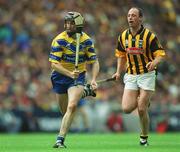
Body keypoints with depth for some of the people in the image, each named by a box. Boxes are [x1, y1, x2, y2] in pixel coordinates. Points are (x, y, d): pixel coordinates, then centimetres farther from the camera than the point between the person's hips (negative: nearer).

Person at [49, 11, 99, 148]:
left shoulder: (87, 40, -5)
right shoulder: (59, 40, -15)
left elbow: (94, 62, 2)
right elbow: (54, 64, -18)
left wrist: (93, 79, -14)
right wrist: (70, 74, -32)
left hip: (78, 77, 0)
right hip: (60, 77, 0)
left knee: (72, 106, -22)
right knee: (65, 111, 11)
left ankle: (60, 139, -21)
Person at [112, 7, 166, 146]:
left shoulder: (149, 36, -11)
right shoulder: (123, 36, 4)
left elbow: (161, 54, -9)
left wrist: (154, 63, -30)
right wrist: (118, 72, 7)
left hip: (147, 75, -4)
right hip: (131, 76, 4)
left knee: (142, 110, -9)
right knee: (127, 108, -10)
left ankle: (144, 137, 12)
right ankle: (143, 101, 24)